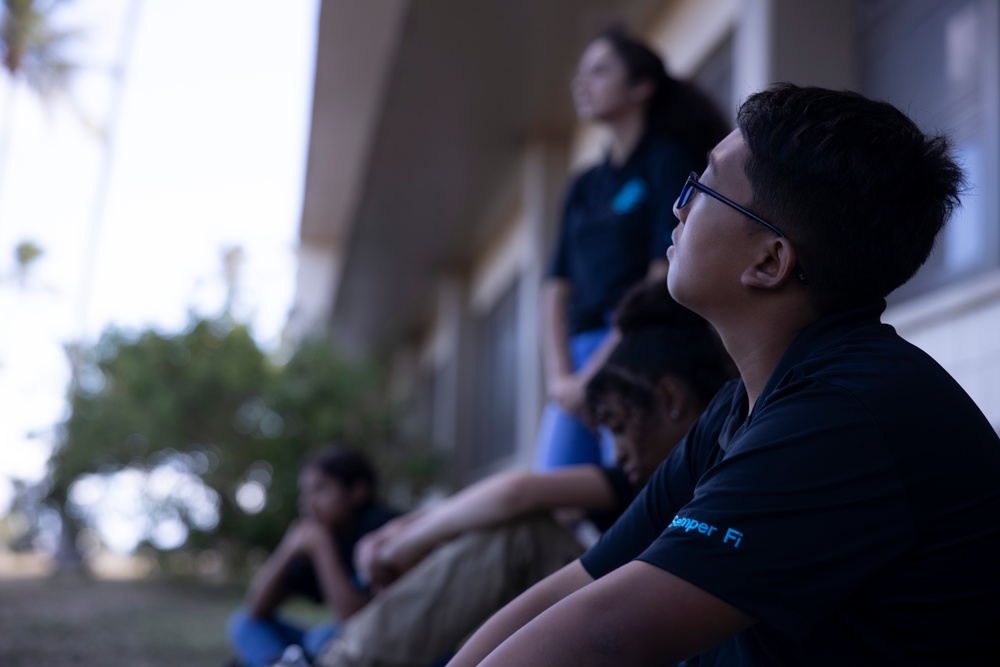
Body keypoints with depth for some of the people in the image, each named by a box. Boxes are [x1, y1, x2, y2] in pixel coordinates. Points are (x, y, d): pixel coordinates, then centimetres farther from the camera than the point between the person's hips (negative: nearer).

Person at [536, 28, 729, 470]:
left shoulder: (669, 161, 2)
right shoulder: (583, 188, 21)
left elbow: (665, 278, -9)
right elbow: (556, 289, 14)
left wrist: (595, 372, -12)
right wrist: (560, 377, -3)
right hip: (578, 360, 6)